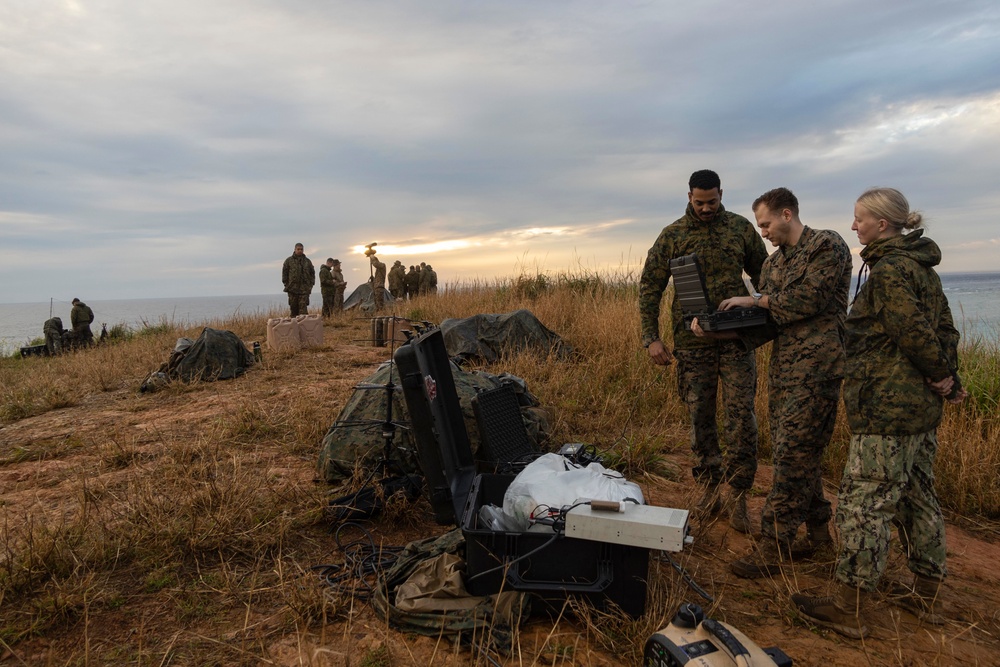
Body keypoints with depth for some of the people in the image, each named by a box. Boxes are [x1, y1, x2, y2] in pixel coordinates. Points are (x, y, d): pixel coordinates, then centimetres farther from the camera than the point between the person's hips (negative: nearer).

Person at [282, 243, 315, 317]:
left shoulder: (307, 261, 12)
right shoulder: (289, 260, 5)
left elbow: (312, 273, 17)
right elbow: (284, 272, 5)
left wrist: (311, 284, 7)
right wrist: (286, 284, -2)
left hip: (304, 288, 0)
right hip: (292, 288, 0)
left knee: (303, 306, -8)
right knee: (294, 306, 5)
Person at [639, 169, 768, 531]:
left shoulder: (741, 228, 5)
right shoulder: (672, 235, 0)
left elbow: (762, 274, 15)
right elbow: (649, 286, 1)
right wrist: (651, 337, -7)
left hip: (736, 338, 0)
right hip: (692, 342, 0)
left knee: (742, 416, -4)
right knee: (700, 417, 8)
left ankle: (737, 493, 12)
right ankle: (709, 487, 25)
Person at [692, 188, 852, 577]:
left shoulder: (827, 245, -4)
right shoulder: (773, 263, 17)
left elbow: (811, 297, -17)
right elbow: (767, 324, 11)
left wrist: (756, 300, -8)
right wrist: (722, 330, -5)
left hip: (816, 366, -8)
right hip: (782, 367, 8)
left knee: (792, 452, -8)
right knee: (801, 452, 13)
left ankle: (773, 546, -1)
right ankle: (818, 532, 28)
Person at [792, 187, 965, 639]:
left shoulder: (888, 270, -16)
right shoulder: (921, 267, 14)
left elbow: (915, 334, -21)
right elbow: (945, 329, 15)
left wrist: (941, 378, -7)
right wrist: (948, 381, 12)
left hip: (887, 408, -10)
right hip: (922, 408, 10)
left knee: (864, 503, -4)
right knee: (918, 497, 18)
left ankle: (847, 609, 6)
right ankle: (926, 596, 31)